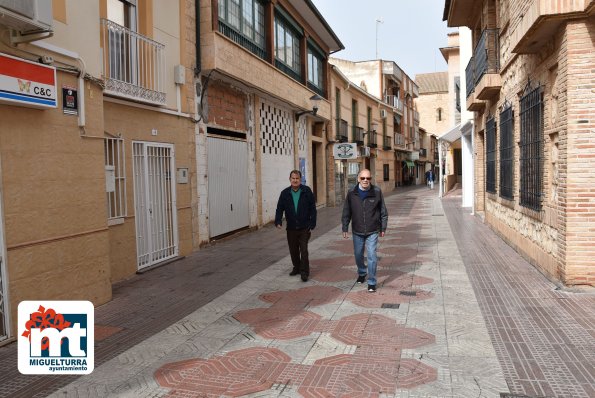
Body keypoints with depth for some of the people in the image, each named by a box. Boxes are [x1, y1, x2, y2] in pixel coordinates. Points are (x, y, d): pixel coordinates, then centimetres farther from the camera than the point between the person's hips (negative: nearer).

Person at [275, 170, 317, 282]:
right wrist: (278, 221, -12)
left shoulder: (307, 191, -2)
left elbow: (312, 209, -1)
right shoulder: (285, 193, 4)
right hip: (291, 228, 3)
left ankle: (304, 272, 3)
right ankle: (296, 268, 30)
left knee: (304, 250, -5)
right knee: (293, 250, 13)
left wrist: (312, 224, -6)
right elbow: (280, 208, 4)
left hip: (304, 227, -3)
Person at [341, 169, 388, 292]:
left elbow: (383, 211, 1)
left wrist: (383, 228, 3)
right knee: (358, 255, 16)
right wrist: (345, 228, 0)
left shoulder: (377, 192, -7)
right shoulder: (352, 193, -5)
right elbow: (346, 212, 1)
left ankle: (372, 282, 7)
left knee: (372, 256, -5)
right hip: (357, 231, 2)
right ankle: (361, 273, 43)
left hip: (372, 231, -2)